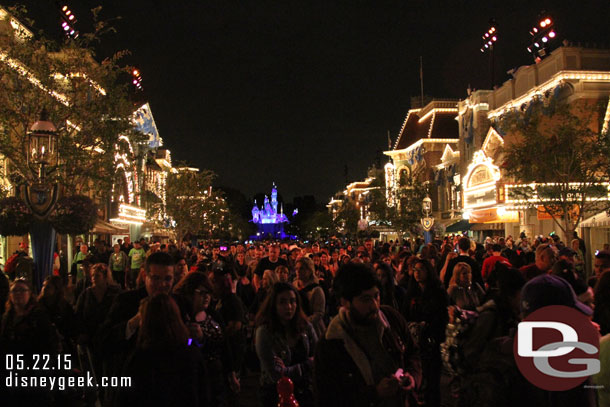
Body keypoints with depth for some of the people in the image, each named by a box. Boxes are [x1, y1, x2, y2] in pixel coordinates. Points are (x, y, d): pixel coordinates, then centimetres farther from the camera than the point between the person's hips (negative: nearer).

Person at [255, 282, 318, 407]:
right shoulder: (265, 332, -19)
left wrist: (290, 370, -18)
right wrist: (308, 364, -13)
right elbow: (276, 374, -21)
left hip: (305, 391, 4)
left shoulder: (305, 326, -6)